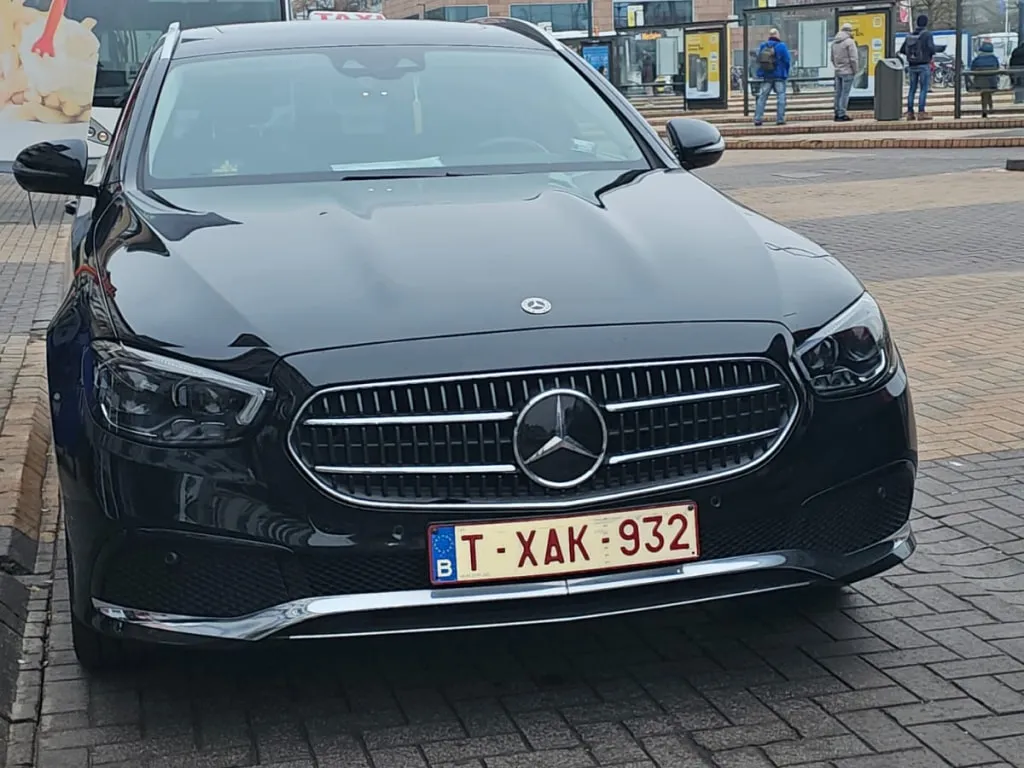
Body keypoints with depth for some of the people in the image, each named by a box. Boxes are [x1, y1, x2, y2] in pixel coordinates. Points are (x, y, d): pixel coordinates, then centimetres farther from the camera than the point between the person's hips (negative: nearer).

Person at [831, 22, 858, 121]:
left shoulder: (834, 42, 10)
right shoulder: (850, 42, -13)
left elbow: (832, 58, 16)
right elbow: (853, 58, -14)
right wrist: (855, 70, -4)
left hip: (838, 72, 7)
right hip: (847, 72, -7)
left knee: (838, 93, 11)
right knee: (845, 94, -5)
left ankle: (837, 114, 14)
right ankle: (842, 114, -6)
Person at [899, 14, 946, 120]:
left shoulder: (910, 36, 7)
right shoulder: (927, 34, -8)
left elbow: (902, 50, 8)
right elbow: (931, 48, -16)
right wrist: (940, 48, 3)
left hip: (912, 66, 5)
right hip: (924, 65, -5)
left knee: (912, 89, 10)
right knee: (924, 89, -4)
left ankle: (910, 112, 8)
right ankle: (921, 112, -11)